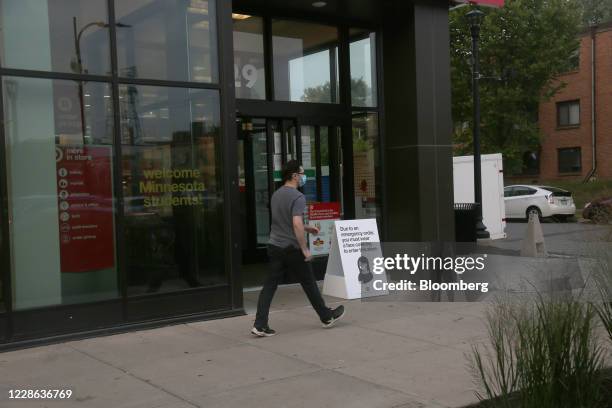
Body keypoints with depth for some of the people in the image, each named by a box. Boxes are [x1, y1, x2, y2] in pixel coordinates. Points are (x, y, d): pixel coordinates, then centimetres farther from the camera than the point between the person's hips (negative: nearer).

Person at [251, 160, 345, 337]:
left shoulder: (276, 195, 11)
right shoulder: (297, 197, -16)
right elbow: (296, 224, -25)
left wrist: (306, 228, 25)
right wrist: (305, 248, -18)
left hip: (275, 246, 7)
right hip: (292, 248, -7)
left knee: (269, 285, 3)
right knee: (309, 283, 8)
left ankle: (260, 325, -2)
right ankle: (327, 317, 25)